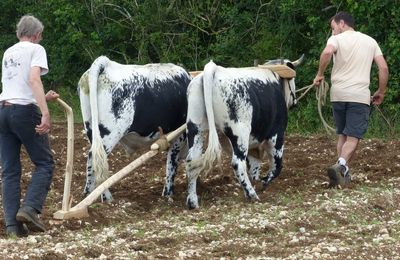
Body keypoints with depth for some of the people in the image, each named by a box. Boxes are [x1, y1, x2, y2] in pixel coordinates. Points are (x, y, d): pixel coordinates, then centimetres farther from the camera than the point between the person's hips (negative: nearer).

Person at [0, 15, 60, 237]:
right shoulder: (35, 49, 1)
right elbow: (34, 79, -16)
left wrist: (43, 98, 41)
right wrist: (45, 113, -24)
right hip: (25, 111, -6)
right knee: (45, 163, 4)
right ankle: (30, 209, -14)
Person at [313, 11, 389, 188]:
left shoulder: (337, 39, 3)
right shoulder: (370, 41, 13)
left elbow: (327, 53, -20)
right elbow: (383, 68, 7)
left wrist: (320, 75, -8)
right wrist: (381, 92, 17)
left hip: (338, 94, 0)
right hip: (360, 95, 0)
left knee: (342, 135, 16)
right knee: (353, 137, -5)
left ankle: (343, 173, 12)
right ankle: (341, 165, -30)